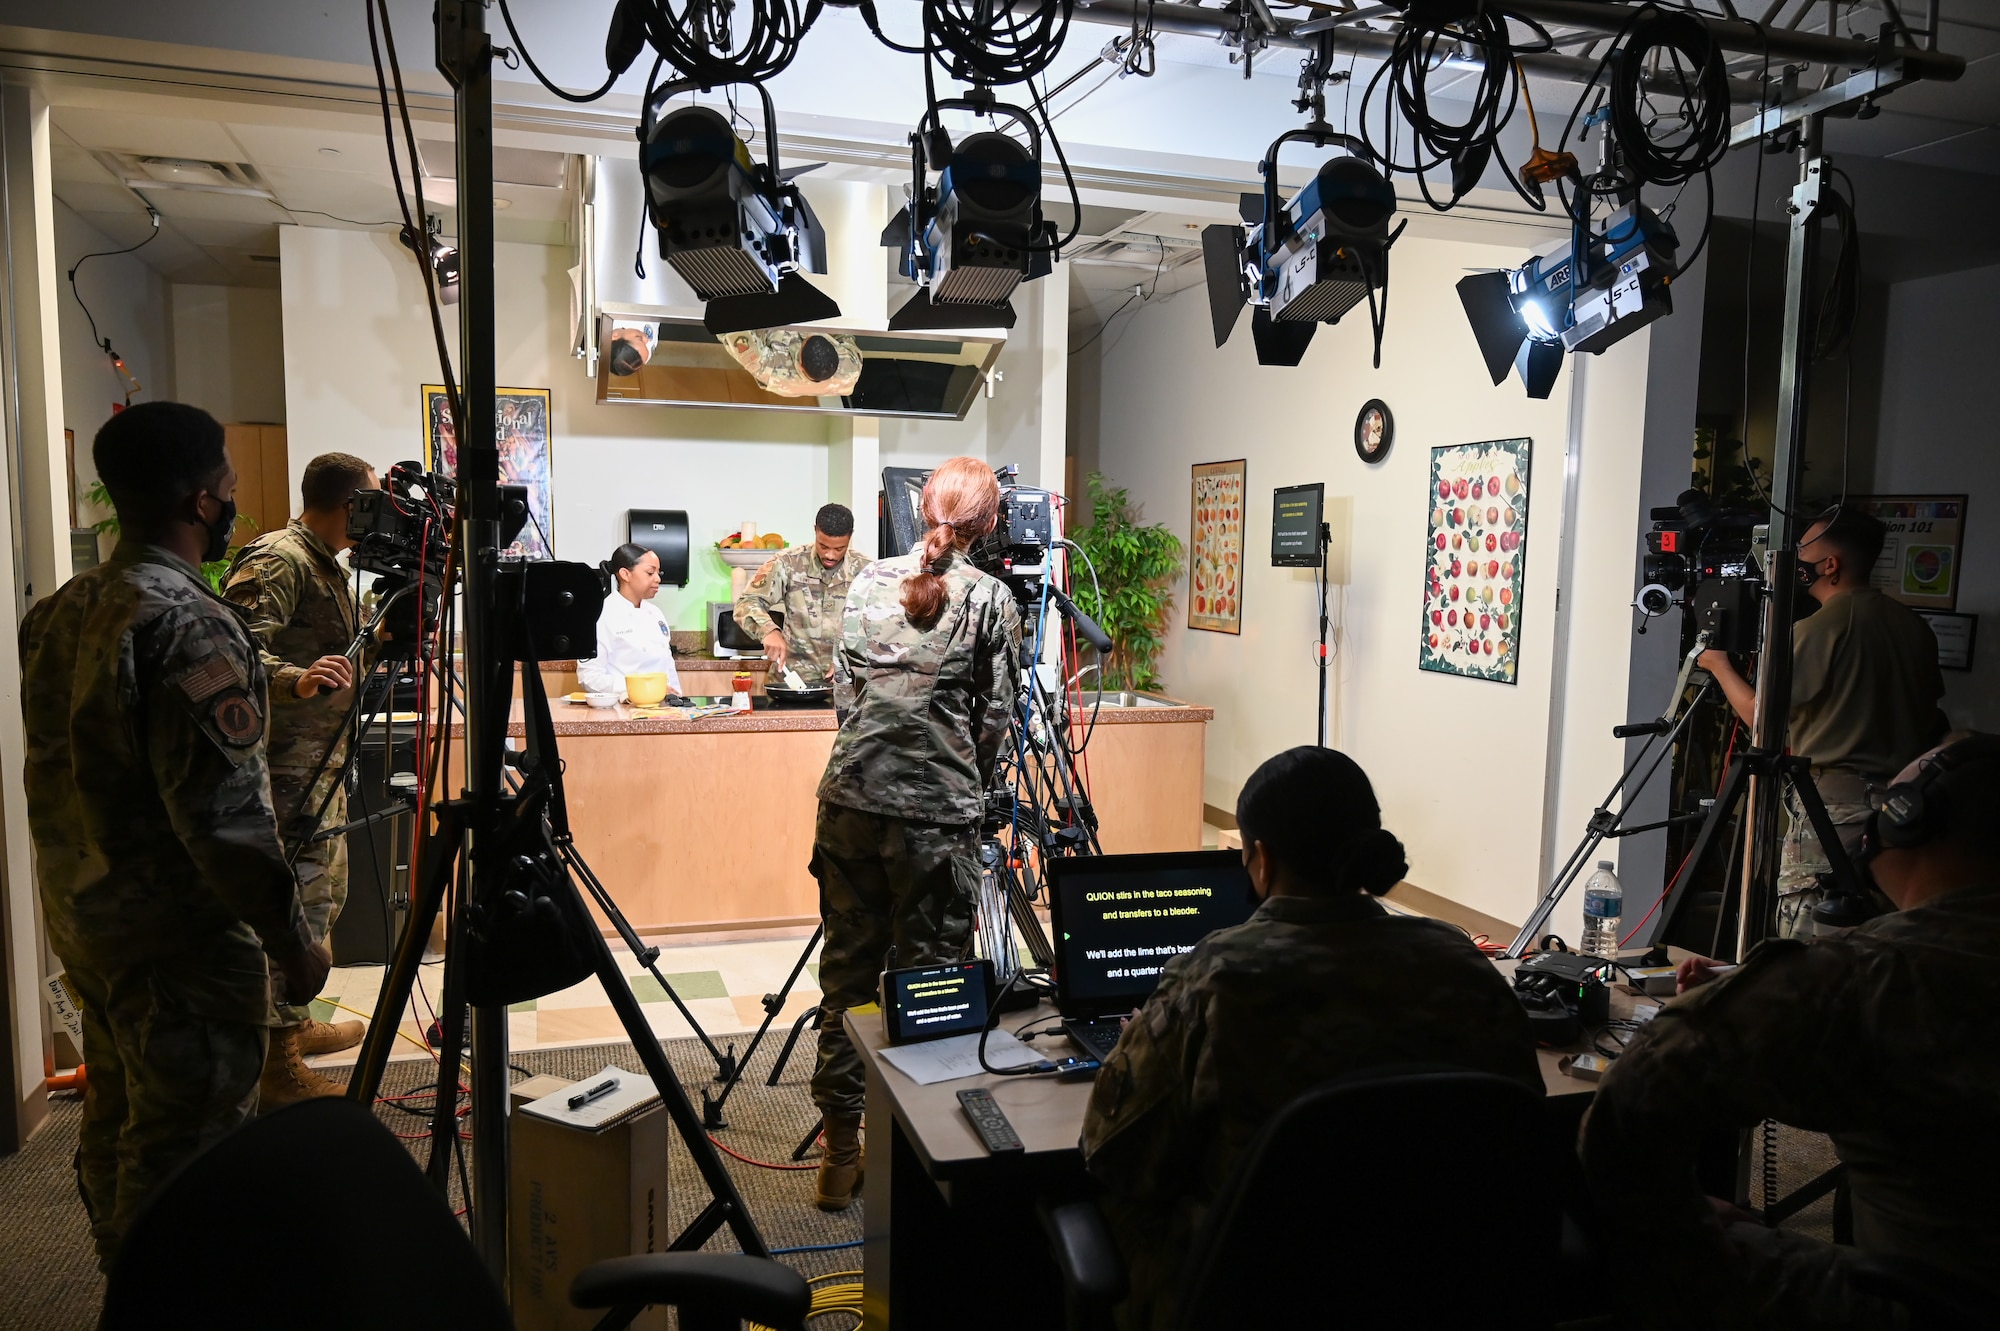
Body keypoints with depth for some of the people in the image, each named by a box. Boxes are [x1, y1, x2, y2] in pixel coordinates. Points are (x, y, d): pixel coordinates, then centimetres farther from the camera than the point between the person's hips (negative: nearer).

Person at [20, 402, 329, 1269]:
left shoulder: (58, 612, 6)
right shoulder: (190, 624, -22)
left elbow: (68, 771, 14)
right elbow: (223, 814, -24)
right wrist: (291, 938, -16)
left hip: (81, 918, 9)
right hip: (180, 939, -9)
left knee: (115, 1122, 22)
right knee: (186, 1148, 1)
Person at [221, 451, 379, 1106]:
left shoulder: (326, 565, 17)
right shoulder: (278, 561, -15)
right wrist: (296, 678, -42)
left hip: (320, 762, 11)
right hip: (289, 765, -11)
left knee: (323, 897, 20)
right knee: (299, 905, -9)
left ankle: (297, 1023, 34)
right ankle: (278, 1065, -2)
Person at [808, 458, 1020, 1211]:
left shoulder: (868, 581, 8)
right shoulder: (988, 599, -2)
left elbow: (842, 689, 13)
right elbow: (995, 716, 2)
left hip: (850, 800, 4)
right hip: (936, 814, -4)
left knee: (847, 973, 11)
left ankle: (841, 1154, 21)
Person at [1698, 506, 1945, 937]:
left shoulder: (1817, 628, -12)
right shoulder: (1913, 625, 10)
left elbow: (1761, 715, -9)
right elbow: (1932, 721, 16)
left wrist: (1719, 665, 6)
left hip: (1832, 801, -8)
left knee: (1803, 947, -3)